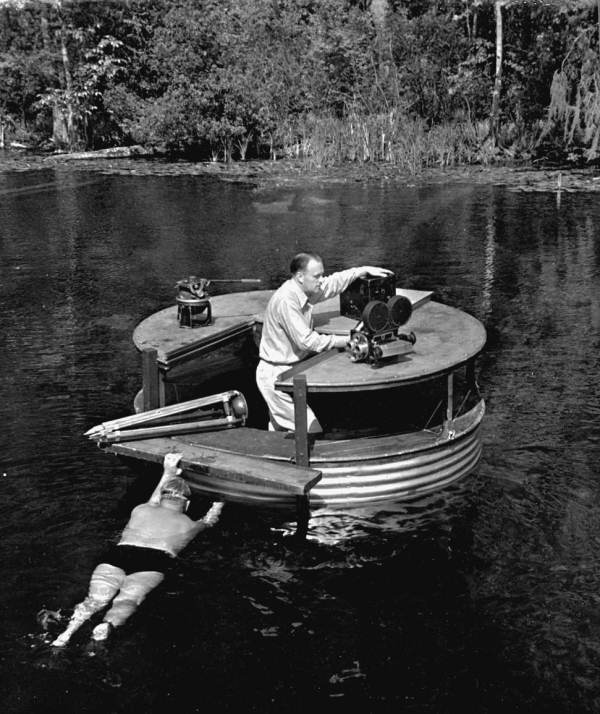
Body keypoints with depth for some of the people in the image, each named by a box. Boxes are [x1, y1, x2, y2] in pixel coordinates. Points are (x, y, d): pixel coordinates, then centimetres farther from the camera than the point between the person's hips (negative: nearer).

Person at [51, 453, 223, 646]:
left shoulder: (140, 509, 32)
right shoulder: (187, 524, 25)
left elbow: (153, 502, 56)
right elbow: (208, 521, 48)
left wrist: (168, 473, 70)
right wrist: (217, 506, 68)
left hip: (119, 553, 3)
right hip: (155, 560, -2)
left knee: (96, 598, -13)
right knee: (127, 599, -21)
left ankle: (72, 626, -40)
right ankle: (107, 625, -51)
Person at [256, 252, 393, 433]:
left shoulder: (303, 291, 1)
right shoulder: (286, 300, -25)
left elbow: (333, 283, 17)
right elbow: (306, 340, -26)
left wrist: (365, 270, 11)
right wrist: (346, 341, -21)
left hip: (288, 369, 10)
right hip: (276, 375, -10)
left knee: (278, 428, 18)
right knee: (310, 430, -9)